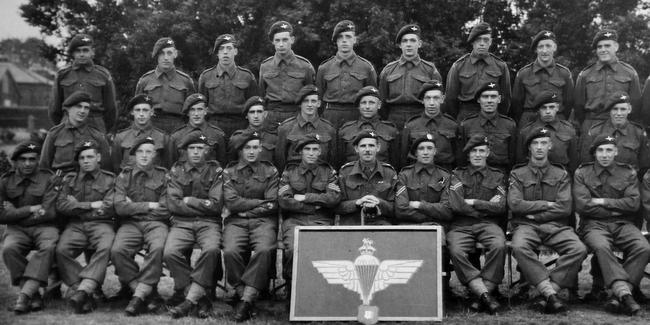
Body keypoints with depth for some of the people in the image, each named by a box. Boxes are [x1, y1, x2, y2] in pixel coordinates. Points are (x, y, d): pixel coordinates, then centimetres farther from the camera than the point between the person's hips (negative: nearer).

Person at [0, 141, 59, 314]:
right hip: (16, 229, 2)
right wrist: (31, 210, -7)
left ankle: (24, 294, -38)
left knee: (48, 247, -35)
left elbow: (50, 213, -7)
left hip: (43, 227, -1)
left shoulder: (48, 179, 2)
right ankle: (33, 295, -24)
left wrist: (16, 212, -3)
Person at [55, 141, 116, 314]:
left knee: (105, 248, -35)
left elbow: (109, 209, -3)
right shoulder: (69, 179, 18)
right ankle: (86, 295, -27)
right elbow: (61, 206, 3)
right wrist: (91, 205, -3)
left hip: (101, 224, -2)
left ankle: (83, 291, -41)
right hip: (75, 225, 2)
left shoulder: (109, 179, 11)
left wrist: (77, 206, 2)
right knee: (61, 250, -29)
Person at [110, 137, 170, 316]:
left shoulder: (163, 176, 10)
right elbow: (120, 207, -3)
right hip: (130, 223, 1)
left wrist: (135, 206, 0)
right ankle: (150, 294, -19)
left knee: (158, 248, -35)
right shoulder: (124, 176, 13)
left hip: (156, 223, -1)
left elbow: (165, 211, 0)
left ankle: (139, 296, -27)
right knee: (117, 250, -29)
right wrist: (149, 205, -5)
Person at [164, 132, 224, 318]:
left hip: (209, 223, -1)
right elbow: (172, 204, -2)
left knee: (212, 250, -34)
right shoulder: (176, 171, 11)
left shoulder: (216, 171, 8)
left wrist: (189, 201, -4)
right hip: (182, 223, 1)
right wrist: (203, 205, -3)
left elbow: (216, 205, -3)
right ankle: (200, 297, -15)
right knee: (170, 253, -28)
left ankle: (189, 300, -25)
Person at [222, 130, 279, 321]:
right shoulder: (229, 172, 12)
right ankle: (242, 294, -12)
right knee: (230, 251, -31)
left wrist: (245, 208, -2)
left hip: (263, 220, 0)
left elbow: (272, 205, 1)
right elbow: (232, 203, -3)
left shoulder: (270, 171, 12)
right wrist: (260, 202, -3)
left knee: (265, 250, -33)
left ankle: (246, 299, -26)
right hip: (236, 221, 1)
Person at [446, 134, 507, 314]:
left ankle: (483, 293, -23)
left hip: (488, 224, 1)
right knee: (456, 251, -33)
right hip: (461, 225, 0)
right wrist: (487, 206, 0)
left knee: (499, 246, -33)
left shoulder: (497, 176, 17)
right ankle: (484, 294, -30)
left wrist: (473, 202, -1)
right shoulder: (458, 175, 14)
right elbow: (456, 205, -3)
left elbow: (501, 207, 1)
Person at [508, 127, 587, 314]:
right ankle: (550, 294, -35)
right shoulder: (517, 174, 12)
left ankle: (549, 292, -28)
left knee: (579, 250, -29)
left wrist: (533, 214, -4)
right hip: (526, 226, -1)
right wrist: (547, 204, -2)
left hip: (556, 226, 1)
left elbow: (564, 208, 2)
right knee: (519, 247, -36)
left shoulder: (561, 174, 15)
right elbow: (515, 204, -3)